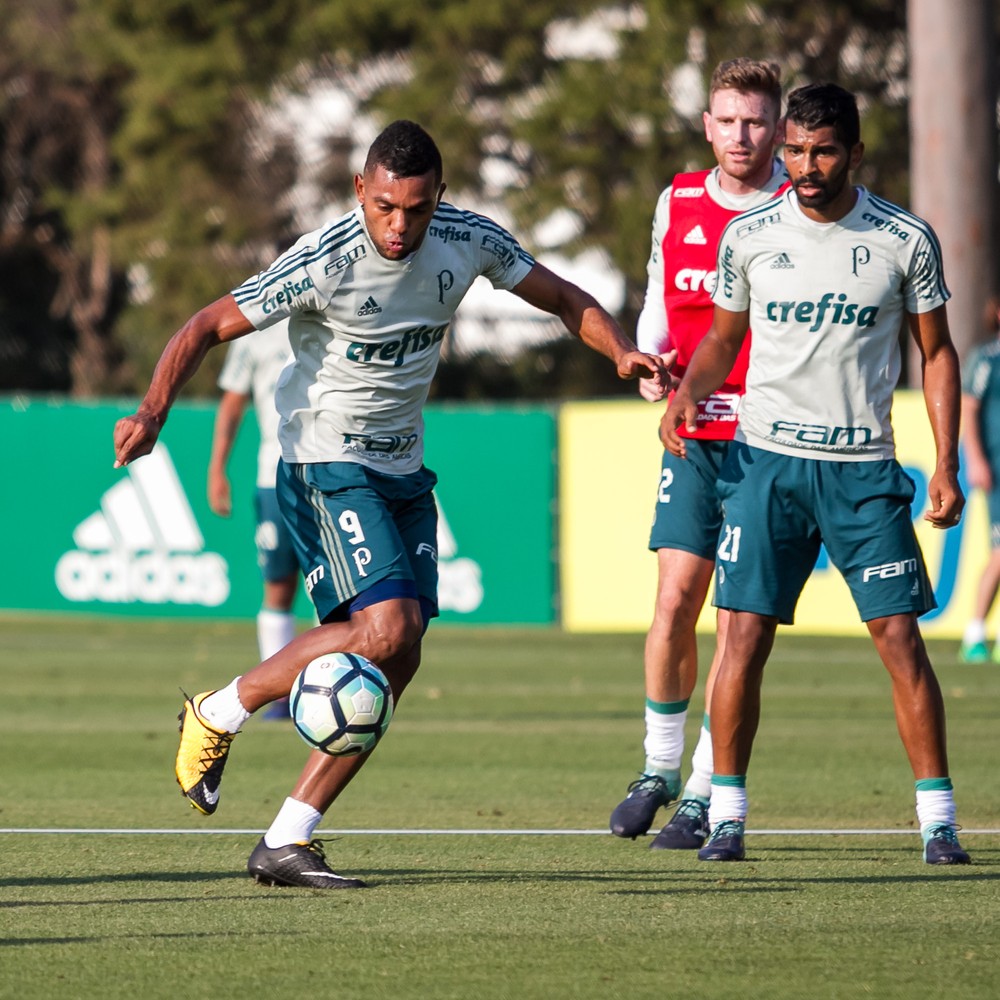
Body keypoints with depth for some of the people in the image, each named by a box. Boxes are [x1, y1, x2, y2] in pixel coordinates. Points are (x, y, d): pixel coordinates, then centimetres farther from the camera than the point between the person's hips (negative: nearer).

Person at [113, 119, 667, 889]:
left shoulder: (467, 241, -5)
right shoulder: (324, 264, -21)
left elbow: (564, 299, 8)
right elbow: (208, 327, -15)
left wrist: (621, 351, -10)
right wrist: (153, 412, -30)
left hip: (404, 470, 6)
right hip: (327, 466, -6)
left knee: (399, 661, -2)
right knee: (386, 625, -24)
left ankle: (287, 842, 2)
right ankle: (218, 713, -4)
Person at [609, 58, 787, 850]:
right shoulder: (678, 204, 8)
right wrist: (648, 363, 2)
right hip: (693, 430, 3)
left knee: (738, 616, -4)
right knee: (676, 597, -4)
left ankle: (704, 796, 2)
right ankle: (660, 766, 16)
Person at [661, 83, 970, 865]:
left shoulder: (906, 240, -1)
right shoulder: (748, 237, 2)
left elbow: (936, 352, 6)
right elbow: (723, 337, 15)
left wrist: (946, 464, -1)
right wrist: (688, 392, -6)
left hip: (864, 466, -1)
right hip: (766, 457, 1)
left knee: (900, 637, -5)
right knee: (746, 637, -7)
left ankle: (938, 820, 3)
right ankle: (727, 815, 3)